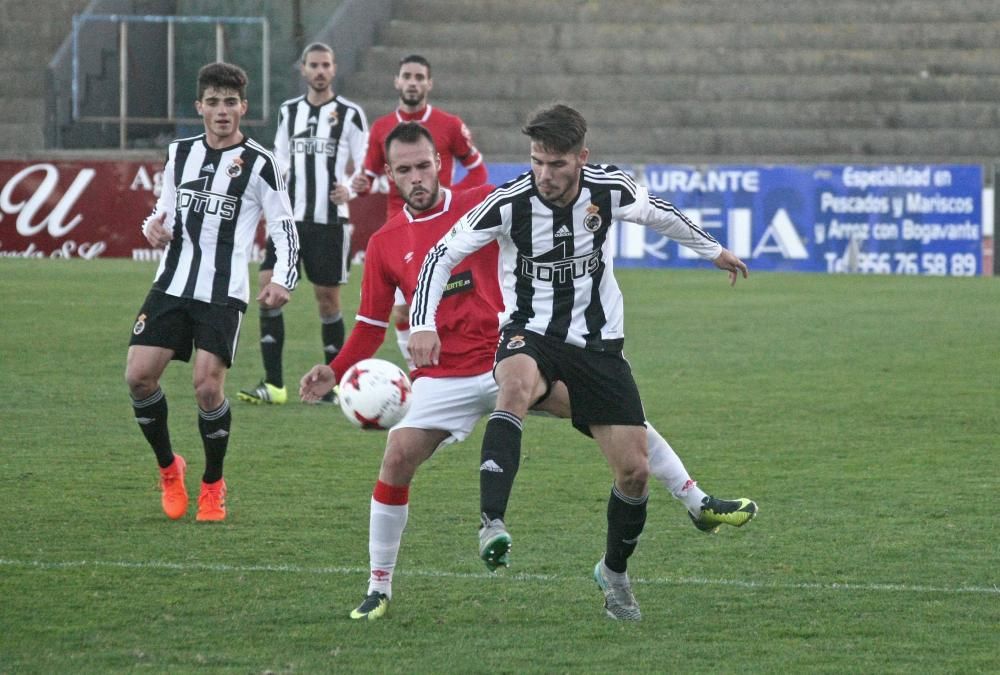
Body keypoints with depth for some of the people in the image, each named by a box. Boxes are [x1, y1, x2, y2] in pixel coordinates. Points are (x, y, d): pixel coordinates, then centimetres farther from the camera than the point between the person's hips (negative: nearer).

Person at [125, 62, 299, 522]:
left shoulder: (258, 164, -2)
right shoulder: (180, 154, 11)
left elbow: (283, 226, 0)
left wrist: (283, 279, -14)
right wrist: (154, 226, -1)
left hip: (223, 294, -4)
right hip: (172, 285, 4)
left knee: (208, 385, -14)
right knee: (138, 375, -7)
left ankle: (213, 485, 8)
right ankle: (169, 468, 16)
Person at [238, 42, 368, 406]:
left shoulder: (349, 113, 0)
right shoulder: (289, 111, 12)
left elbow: (365, 166, -2)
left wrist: (349, 189, -20)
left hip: (330, 219, -3)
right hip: (290, 216, 3)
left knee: (327, 296, 2)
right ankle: (273, 384, -9)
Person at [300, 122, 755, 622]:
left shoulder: (482, 204, 2)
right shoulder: (385, 245, 7)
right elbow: (371, 326, 14)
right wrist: (334, 372, -1)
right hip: (444, 377, 1)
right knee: (398, 458, -17)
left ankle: (697, 502, 0)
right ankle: (378, 590, -1)